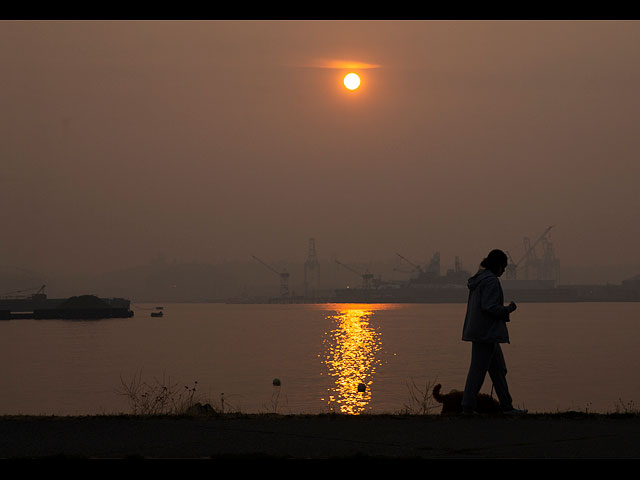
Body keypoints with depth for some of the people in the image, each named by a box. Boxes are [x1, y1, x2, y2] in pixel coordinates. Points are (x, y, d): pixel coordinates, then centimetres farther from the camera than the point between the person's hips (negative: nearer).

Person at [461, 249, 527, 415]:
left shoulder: (479, 279, 15)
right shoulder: (491, 281, -15)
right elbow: (489, 306, -24)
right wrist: (508, 309, -9)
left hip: (479, 331, 10)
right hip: (486, 332, -10)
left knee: (498, 369, 12)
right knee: (478, 369, -5)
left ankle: (507, 406, 15)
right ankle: (467, 406, -1)